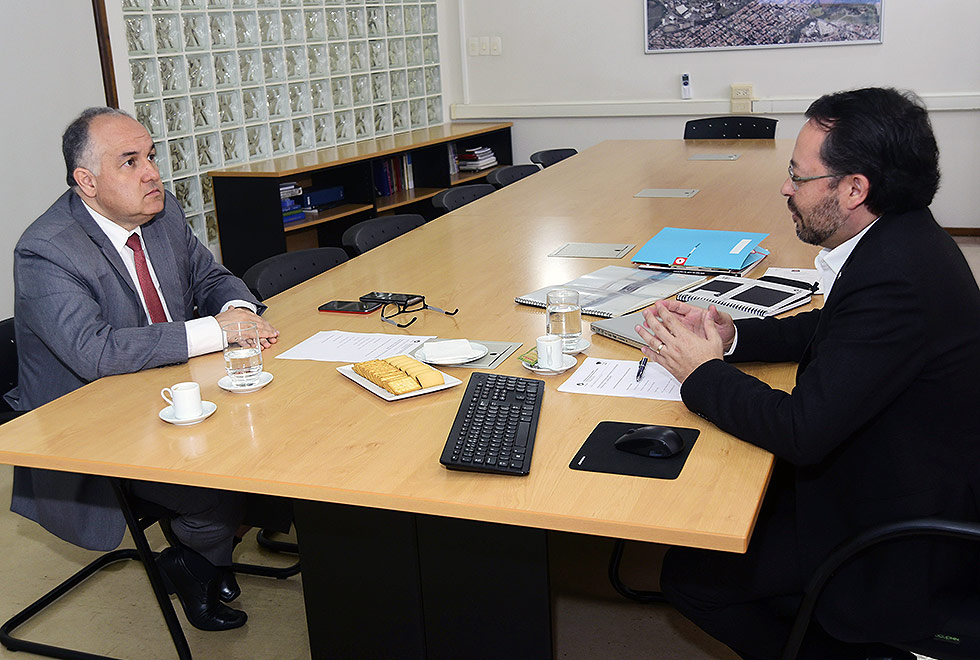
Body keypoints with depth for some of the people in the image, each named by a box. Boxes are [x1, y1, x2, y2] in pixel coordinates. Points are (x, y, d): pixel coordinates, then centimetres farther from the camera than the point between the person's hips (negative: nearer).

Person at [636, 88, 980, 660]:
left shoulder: (895, 280, -32)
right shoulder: (897, 242, -1)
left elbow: (802, 430, -30)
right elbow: (828, 330, 16)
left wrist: (702, 371, -15)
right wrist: (731, 336, 1)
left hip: (907, 551, -9)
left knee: (689, 575, -6)